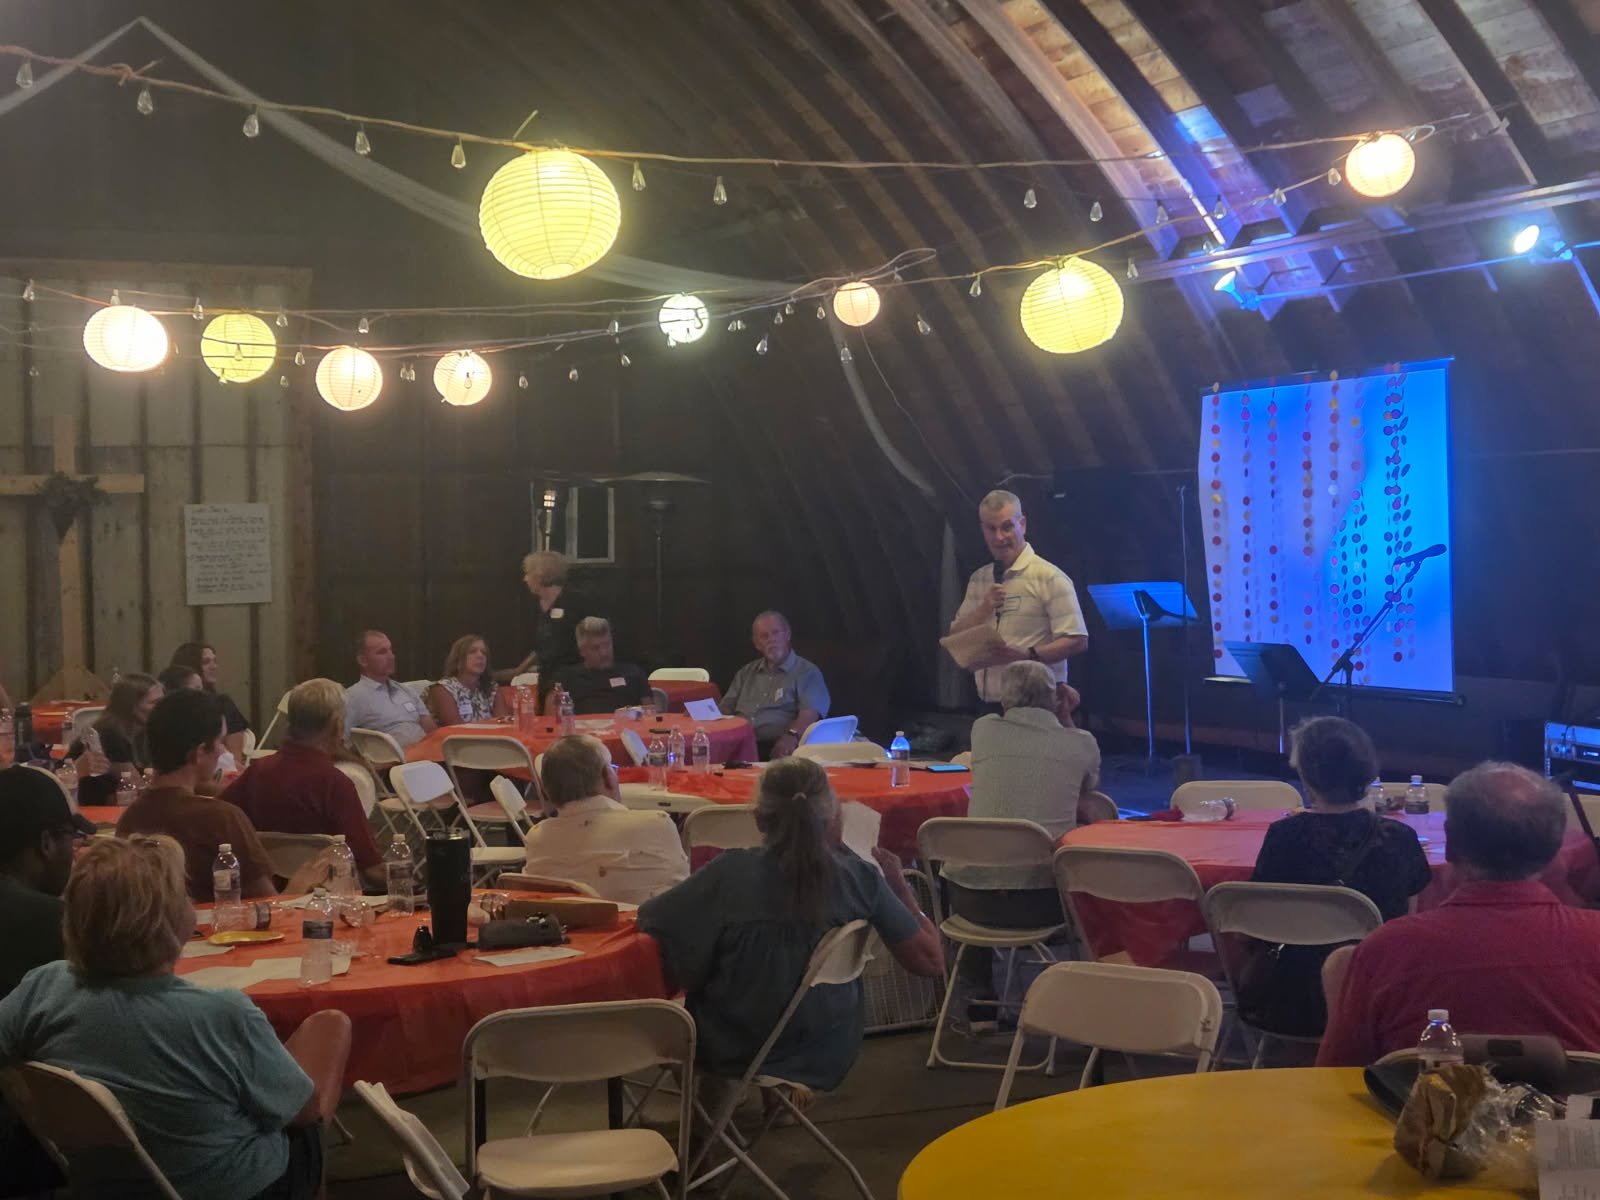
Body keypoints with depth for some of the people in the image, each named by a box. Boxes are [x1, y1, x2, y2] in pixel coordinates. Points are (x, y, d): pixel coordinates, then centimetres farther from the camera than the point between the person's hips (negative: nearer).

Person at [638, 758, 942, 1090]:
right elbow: (931, 961, -10)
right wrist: (899, 886, 4)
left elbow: (643, 922, -14)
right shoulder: (858, 878, -17)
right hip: (826, 1066, 3)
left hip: (732, 1060, -2)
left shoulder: (730, 874, -23)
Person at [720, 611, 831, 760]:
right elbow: (726, 709, 23)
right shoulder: (746, 672, 26)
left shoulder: (807, 672, 7)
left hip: (777, 749, -4)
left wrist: (792, 736, -28)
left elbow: (810, 714, -8)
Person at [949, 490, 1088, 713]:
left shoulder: (1049, 577, -7)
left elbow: (1078, 640, -13)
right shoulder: (978, 579, 13)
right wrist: (984, 608, -4)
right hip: (987, 703, 6)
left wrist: (1028, 655, -24)